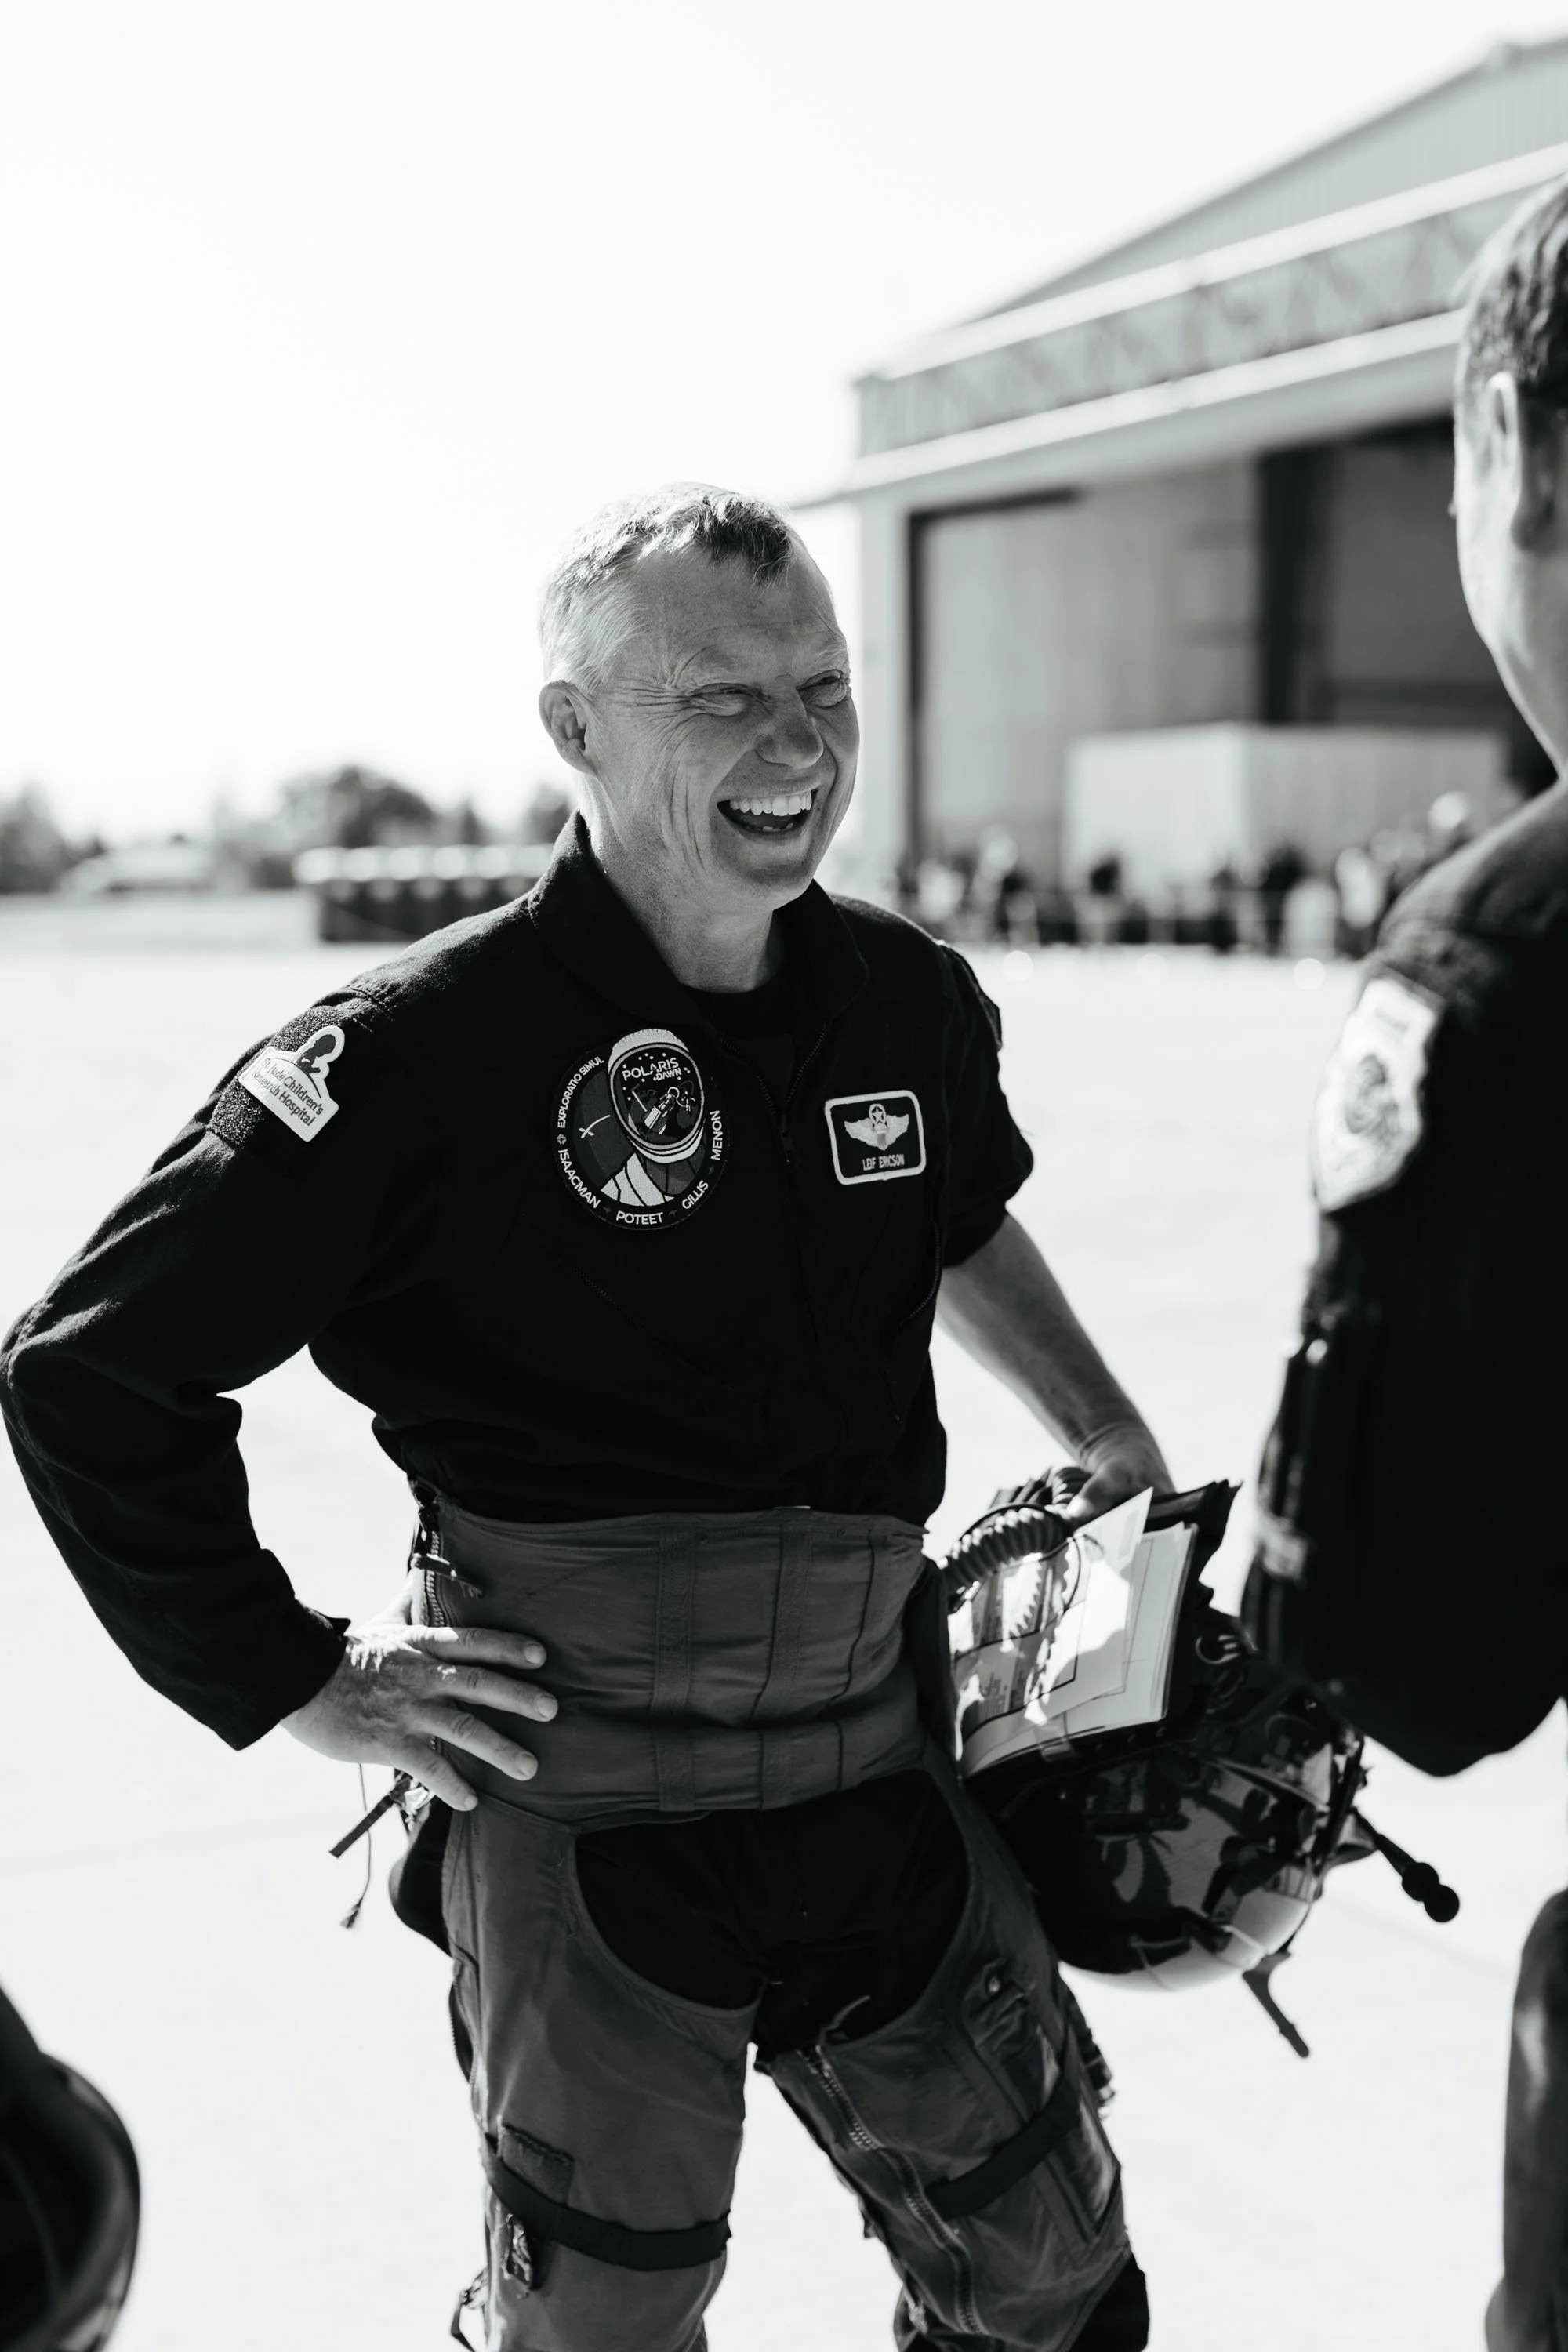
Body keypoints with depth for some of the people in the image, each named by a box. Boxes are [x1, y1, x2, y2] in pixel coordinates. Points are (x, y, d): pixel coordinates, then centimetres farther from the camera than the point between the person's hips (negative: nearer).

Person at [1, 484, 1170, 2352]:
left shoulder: (913, 1003, 1)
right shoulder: (431, 1053, -16)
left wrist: (1116, 1447, 22)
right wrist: (296, 1685, -10)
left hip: (886, 1789, 5)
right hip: (580, 1829, -5)